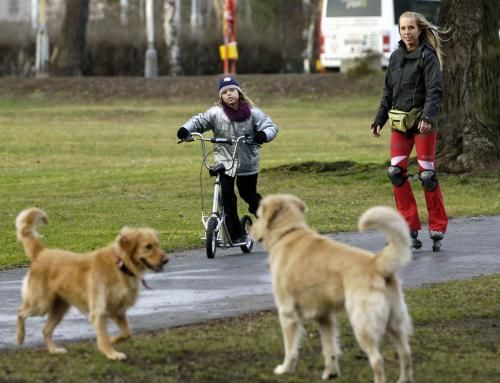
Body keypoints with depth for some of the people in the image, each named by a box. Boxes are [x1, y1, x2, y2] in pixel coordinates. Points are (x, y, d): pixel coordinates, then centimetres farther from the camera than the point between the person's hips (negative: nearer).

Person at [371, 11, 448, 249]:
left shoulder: (427, 56, -7)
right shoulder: (396, 57, 11)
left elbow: (435, 90, -15)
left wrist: (427, 117, -29)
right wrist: (379, 120, 15)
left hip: (422, 123, -6)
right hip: (399, 122, 6)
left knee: (427, 174, -4)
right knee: (396, 172, -2)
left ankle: (437, 227, 6)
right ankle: (410, 226, 5)